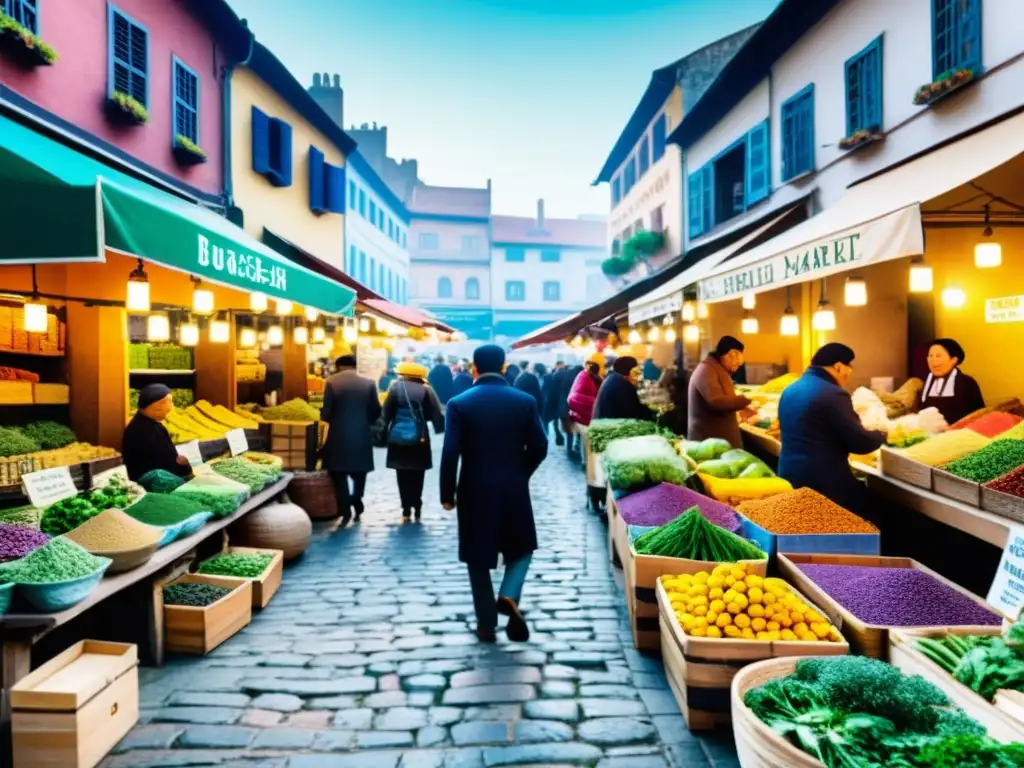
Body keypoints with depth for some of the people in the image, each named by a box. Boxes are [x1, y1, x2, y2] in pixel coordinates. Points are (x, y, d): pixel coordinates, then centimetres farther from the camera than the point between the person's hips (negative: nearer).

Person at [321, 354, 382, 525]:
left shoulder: (331, 382, -5)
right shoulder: (368, 383, 0)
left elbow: (326, 411, -8)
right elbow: (376, 411, 0)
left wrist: (327, 420, 13)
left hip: (339, 435, -2)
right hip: (362, 435, 2)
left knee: (339, 474, 7)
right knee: (359, 473, 18)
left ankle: (345, 511, 1)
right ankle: (357, 507, 24)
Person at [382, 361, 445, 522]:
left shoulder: (396, 387, 0)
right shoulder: (425, 390, -1)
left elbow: (386, 412, -3)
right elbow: (435, 414, -5)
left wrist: (384, 431, 4)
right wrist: (440, 429, 8)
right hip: (419, 439, 0)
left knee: (403, 476, 6)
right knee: (417, 476, 10)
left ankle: (406, 510, 4)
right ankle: (417, 509, 9)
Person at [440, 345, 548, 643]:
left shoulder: (459, 404, -8)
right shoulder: (525, 401, -3)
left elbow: (450, 454, -11)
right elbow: (539, 447, 0)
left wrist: (447, 494, 0)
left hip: (474, 490, -1)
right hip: (514, 489, 1)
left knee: (478, 557, 13)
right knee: (521, 547, 21)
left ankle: (487, 624, 20)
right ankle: (509, 596, -3)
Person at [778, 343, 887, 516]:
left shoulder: (790, 390, 9)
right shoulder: (833, 394, -17)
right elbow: (860, 443, -14)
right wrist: (881, 435, 7)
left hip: (790, 477, 9)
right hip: (825, 483, -8)